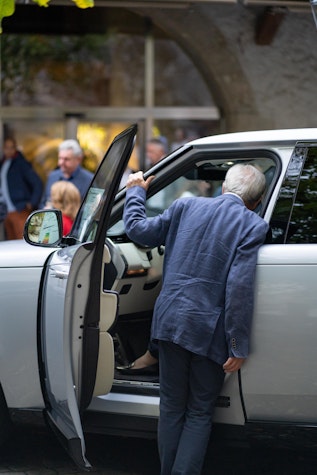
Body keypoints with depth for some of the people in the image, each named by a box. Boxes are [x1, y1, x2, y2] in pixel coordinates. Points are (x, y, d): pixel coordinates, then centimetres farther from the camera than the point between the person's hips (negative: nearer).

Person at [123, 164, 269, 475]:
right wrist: (238, 347, -12)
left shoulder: (186, 207, 4)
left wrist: (136, 192, 29)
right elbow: (240, 288, -15)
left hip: (171, 321, 3)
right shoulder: (253, 227, -7)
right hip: (209, 330, -3)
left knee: (171, 408, 16)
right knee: (200, 414, 9)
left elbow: (137, 230, 11)